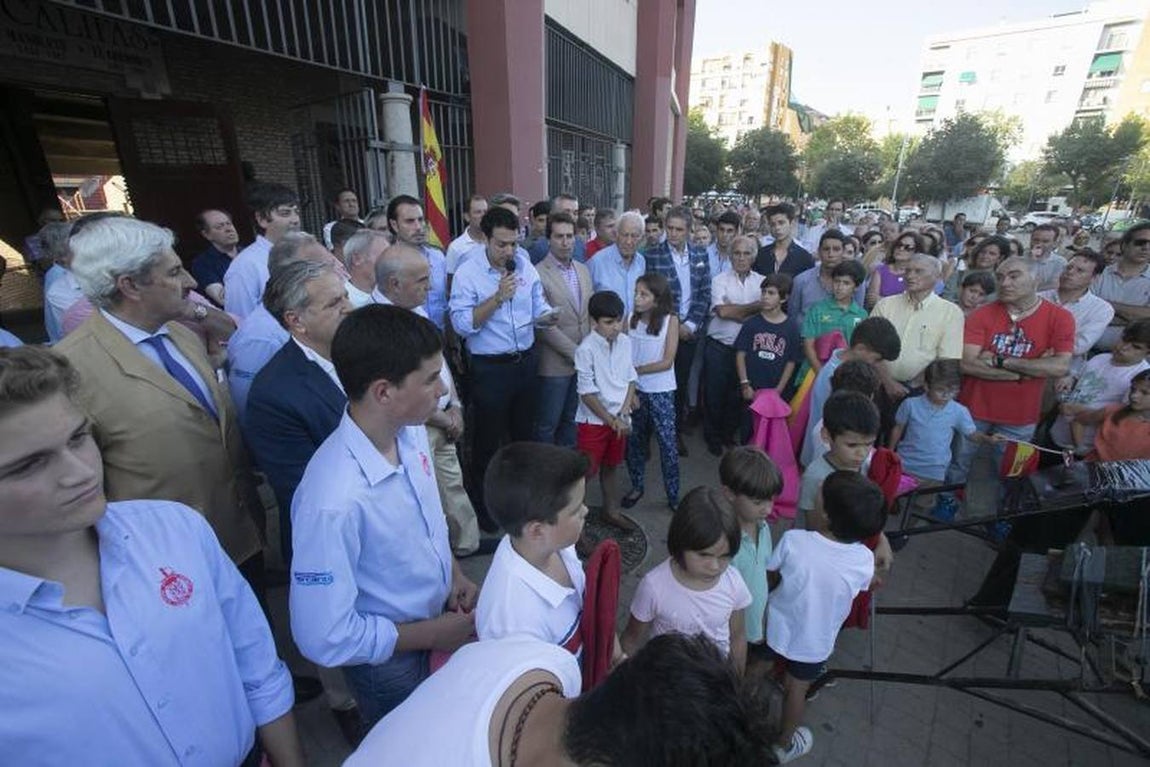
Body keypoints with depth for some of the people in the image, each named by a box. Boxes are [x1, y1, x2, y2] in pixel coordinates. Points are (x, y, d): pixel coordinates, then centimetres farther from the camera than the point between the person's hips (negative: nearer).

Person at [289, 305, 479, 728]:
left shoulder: (410, 431, -15)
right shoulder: (334, 501, -38)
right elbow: (325, 639, -28)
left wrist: (455, 574, -6)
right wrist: (433, 635, -18)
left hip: (442, 610, 6)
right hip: (391, 660, -6)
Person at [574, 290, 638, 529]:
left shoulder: (625, 342, -2)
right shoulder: (586, 349, -19)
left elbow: (631, 377, 6)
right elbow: (587, 393, -18)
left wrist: (625, 408, -8)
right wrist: (611, 420, -16)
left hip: (620, 419, 6)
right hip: (593, 420, -6)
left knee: (611, 467, 21)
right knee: (586, 471, 3)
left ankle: (612, 511, 39)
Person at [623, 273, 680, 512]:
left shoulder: (670, 320, -8)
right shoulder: (630, 319, -2)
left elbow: (667, 362, -11)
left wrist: (635, 370, -12)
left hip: (661, 391, -3)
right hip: (634, 389, 3)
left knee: (667, 443, 1)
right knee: (634, 440, 14)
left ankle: (673, 495, 16)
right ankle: (637, 486, 33)